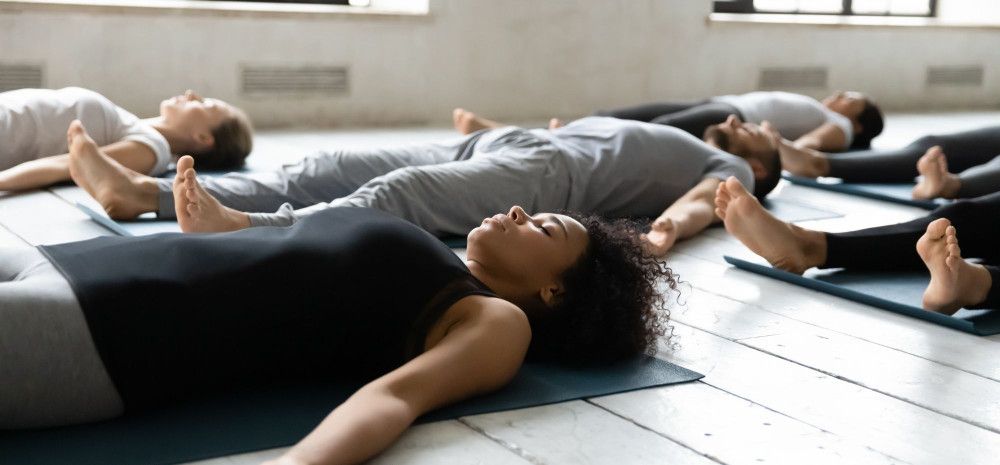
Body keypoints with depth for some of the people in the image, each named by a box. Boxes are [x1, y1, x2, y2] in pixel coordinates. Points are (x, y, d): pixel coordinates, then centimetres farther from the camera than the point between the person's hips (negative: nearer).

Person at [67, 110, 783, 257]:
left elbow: (708, 200, -3)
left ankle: (243, 229, -53)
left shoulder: (728, 168, 18)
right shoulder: (663, 138, 40)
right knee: (322, 172, -9)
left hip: (552, 169, -7)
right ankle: (144, 192, -16)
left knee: (391, 194, -32)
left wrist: (675, 222, -25)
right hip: (496, 144, 7)